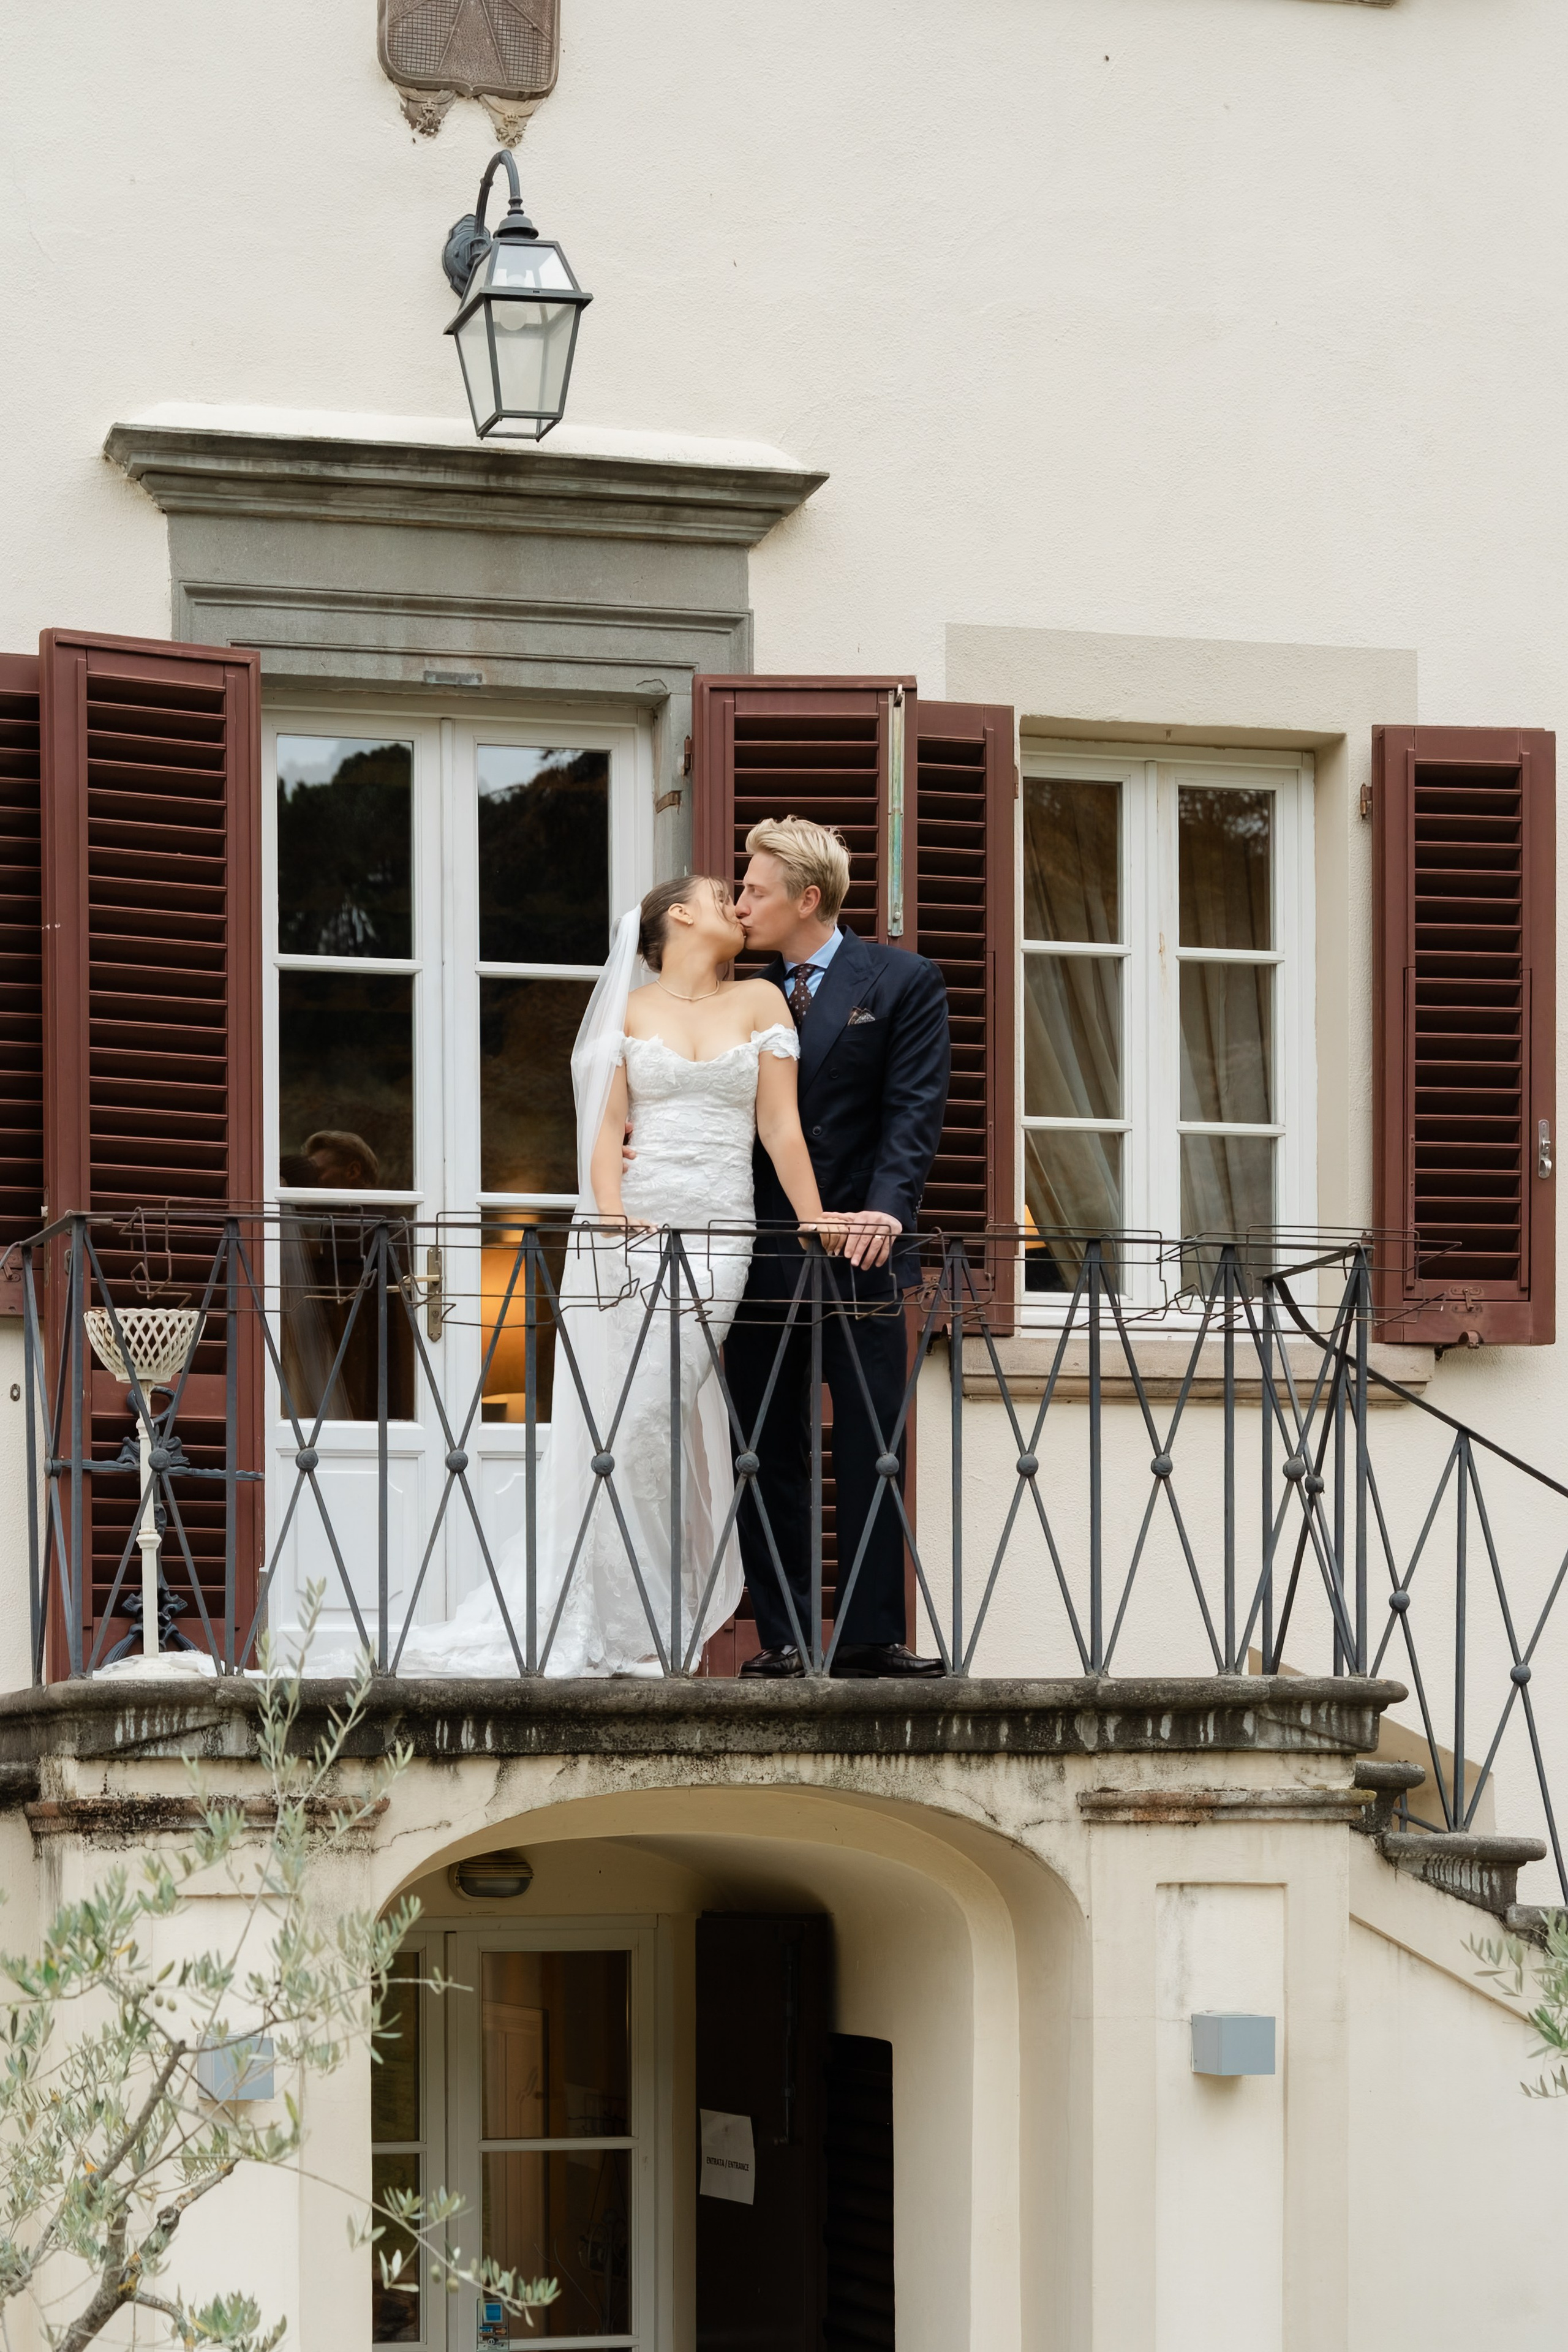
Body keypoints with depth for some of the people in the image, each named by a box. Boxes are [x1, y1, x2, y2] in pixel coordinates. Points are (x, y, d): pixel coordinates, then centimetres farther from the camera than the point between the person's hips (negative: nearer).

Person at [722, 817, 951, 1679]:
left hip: (856, 1251, -3)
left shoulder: (902, 982, 2)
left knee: (869, 1449, -1)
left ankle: (871, 1636, 2)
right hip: (759, 1252, 3)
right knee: (767, 1455, 3)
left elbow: (913, 1108, -6)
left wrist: (885, 1207, -20)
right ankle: (782, 1635, 8)